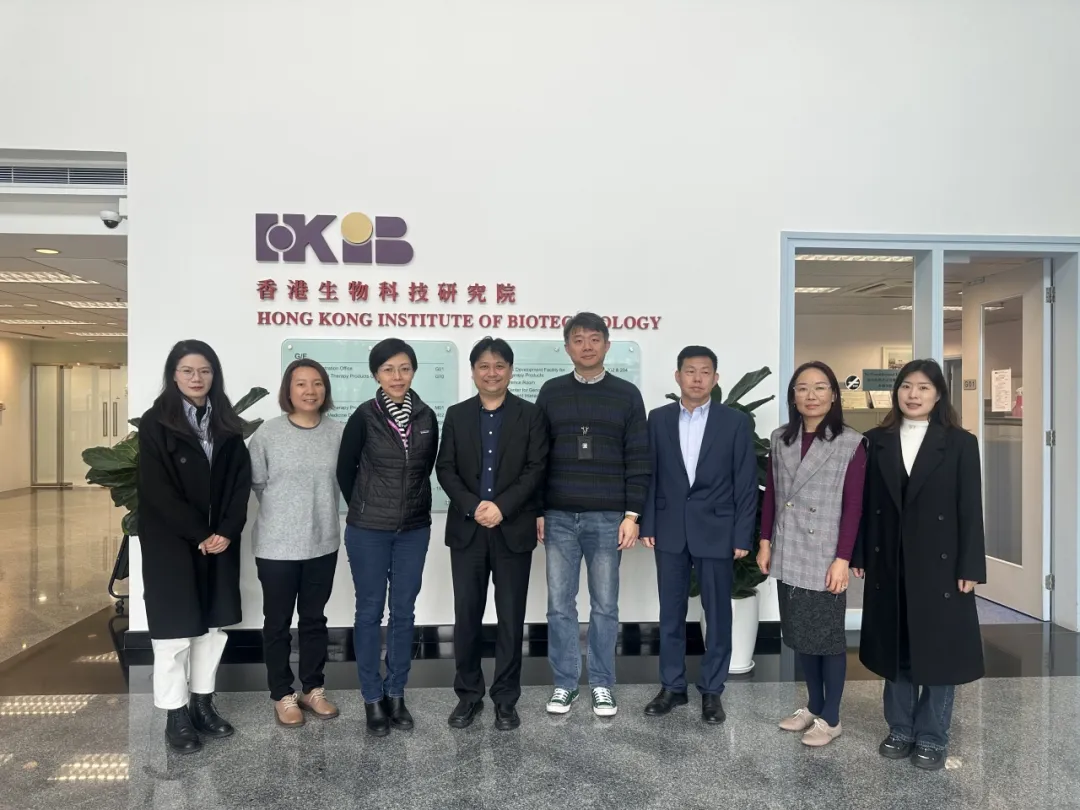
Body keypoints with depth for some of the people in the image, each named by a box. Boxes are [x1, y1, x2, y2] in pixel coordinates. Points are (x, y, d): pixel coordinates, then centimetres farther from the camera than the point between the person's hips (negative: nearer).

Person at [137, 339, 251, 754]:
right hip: (171, 543, -4)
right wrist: (198, 535, -14)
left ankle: (203, 704, 25)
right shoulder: (155, 422, -5)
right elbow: (157, 490, -12)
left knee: (212, 626, 11)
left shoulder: (228, 424, 6)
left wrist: (227, 531, -10)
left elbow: (241, 481, 2)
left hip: (220, 542, 4)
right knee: (175, 629, 3)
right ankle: (176, 715, 16)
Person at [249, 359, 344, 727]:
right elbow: (257, 482, -3)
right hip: (277, 544, -2)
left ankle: (313, 689, 31)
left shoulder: (338, 433, -6)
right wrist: (284, 513, 3)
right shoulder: (268, 433, -11)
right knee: (278, 622, 11)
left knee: (315, 618, 16)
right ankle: (283, 695, 27)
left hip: (323, 542, 2)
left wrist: (320, 512, 7)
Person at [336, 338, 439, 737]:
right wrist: (365, 508, 8)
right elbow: (345, 470, 0)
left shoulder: (426, 417, 0)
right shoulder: (365, 416, -9)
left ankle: (396, 694, 25)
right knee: (370, 612, 7)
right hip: (368, 531, -3)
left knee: (403, 612, 11)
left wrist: (414, 507, 12)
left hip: (414, 530, 3)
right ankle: (373, 698, 21)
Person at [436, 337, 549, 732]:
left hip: (513, 530, -1)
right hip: (467, 529, 2)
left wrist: (502, 507, -17)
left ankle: (506, 699, 21)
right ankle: (469, 694, 24)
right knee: (466, 616, 8)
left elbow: (536, 468, -6)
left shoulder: (530, 415, 2)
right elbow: (445, 469, 1)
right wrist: (474, 507, -14)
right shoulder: (457, 415, 7)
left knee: (511, 618, 7)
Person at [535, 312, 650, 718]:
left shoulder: (626, 395, 3)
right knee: (560, 604, 7)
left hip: (608, 517, -1)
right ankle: (565, 682, 21)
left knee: (605, 605, 8)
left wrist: (632, 514, -5)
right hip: (558, 516, 1)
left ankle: (602, 684, 22)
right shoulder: (551, 392, 6)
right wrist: (536, 511, 1)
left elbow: (638, 459, 1)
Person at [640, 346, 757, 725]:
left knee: (717, 614, 8)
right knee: (671, 613, 10)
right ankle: (672, 686, 25)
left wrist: (743, 536, -6)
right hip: (670, 530, 2)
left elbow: (746, 484, -3)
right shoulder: (658, 418, 4)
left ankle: (712, 690, 24)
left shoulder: (736, 421, -2)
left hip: (717, 530, -2)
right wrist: (647, 524, 0)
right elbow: (649, 475, 5)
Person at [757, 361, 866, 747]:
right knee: (801, 634, 14)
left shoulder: (851, 443, -8)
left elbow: (853, 506, -10)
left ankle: (831, 718, 22)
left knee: (827, 636, 7)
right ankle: (813, 706, 31)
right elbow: (770, 495, 9)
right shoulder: (779, 440, 6)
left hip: (824, 558, -4)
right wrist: (765, 542, 5)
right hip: (788, 555, 5)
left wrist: (843, 559, -14)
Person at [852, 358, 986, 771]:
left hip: (940, 564, -2)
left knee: (939, 650, 8)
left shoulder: (960, 443, -2)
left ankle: (932, 737, 23)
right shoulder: (877, 441, 3)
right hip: (888, 563, 2)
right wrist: (859, 555, 0)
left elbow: (971, 510, -4)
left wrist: (970, 567, -8)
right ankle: (900, 729, 27)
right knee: (895, 647, 12)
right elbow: (866, 503, 3)